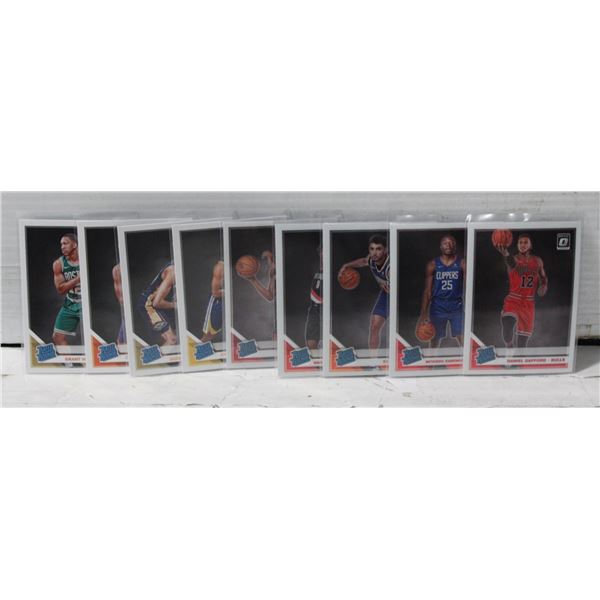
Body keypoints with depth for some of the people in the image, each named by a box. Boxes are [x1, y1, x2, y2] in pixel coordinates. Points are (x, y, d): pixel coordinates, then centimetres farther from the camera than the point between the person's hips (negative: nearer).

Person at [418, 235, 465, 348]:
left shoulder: (462, 263, -1)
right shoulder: (432, 265, 2)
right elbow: (428, 291, 2)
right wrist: (424, 313, -4)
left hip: (457, 308, -1)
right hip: (437, 308, 1)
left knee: (463, 341, -5)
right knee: (435, 341, 11)